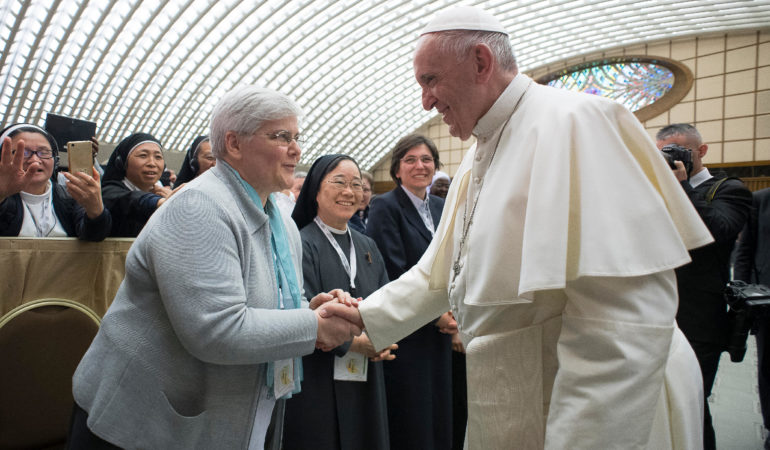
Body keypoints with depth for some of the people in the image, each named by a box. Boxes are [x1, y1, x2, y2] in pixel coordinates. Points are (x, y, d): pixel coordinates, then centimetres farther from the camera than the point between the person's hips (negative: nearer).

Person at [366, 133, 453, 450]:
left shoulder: (441, 207, 12)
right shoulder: (385, 207, -8)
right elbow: (392, 275, -15)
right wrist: (434, 314, -13)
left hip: (440, 333, 6)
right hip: (405, 335, -6)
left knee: (440, 417, 13)